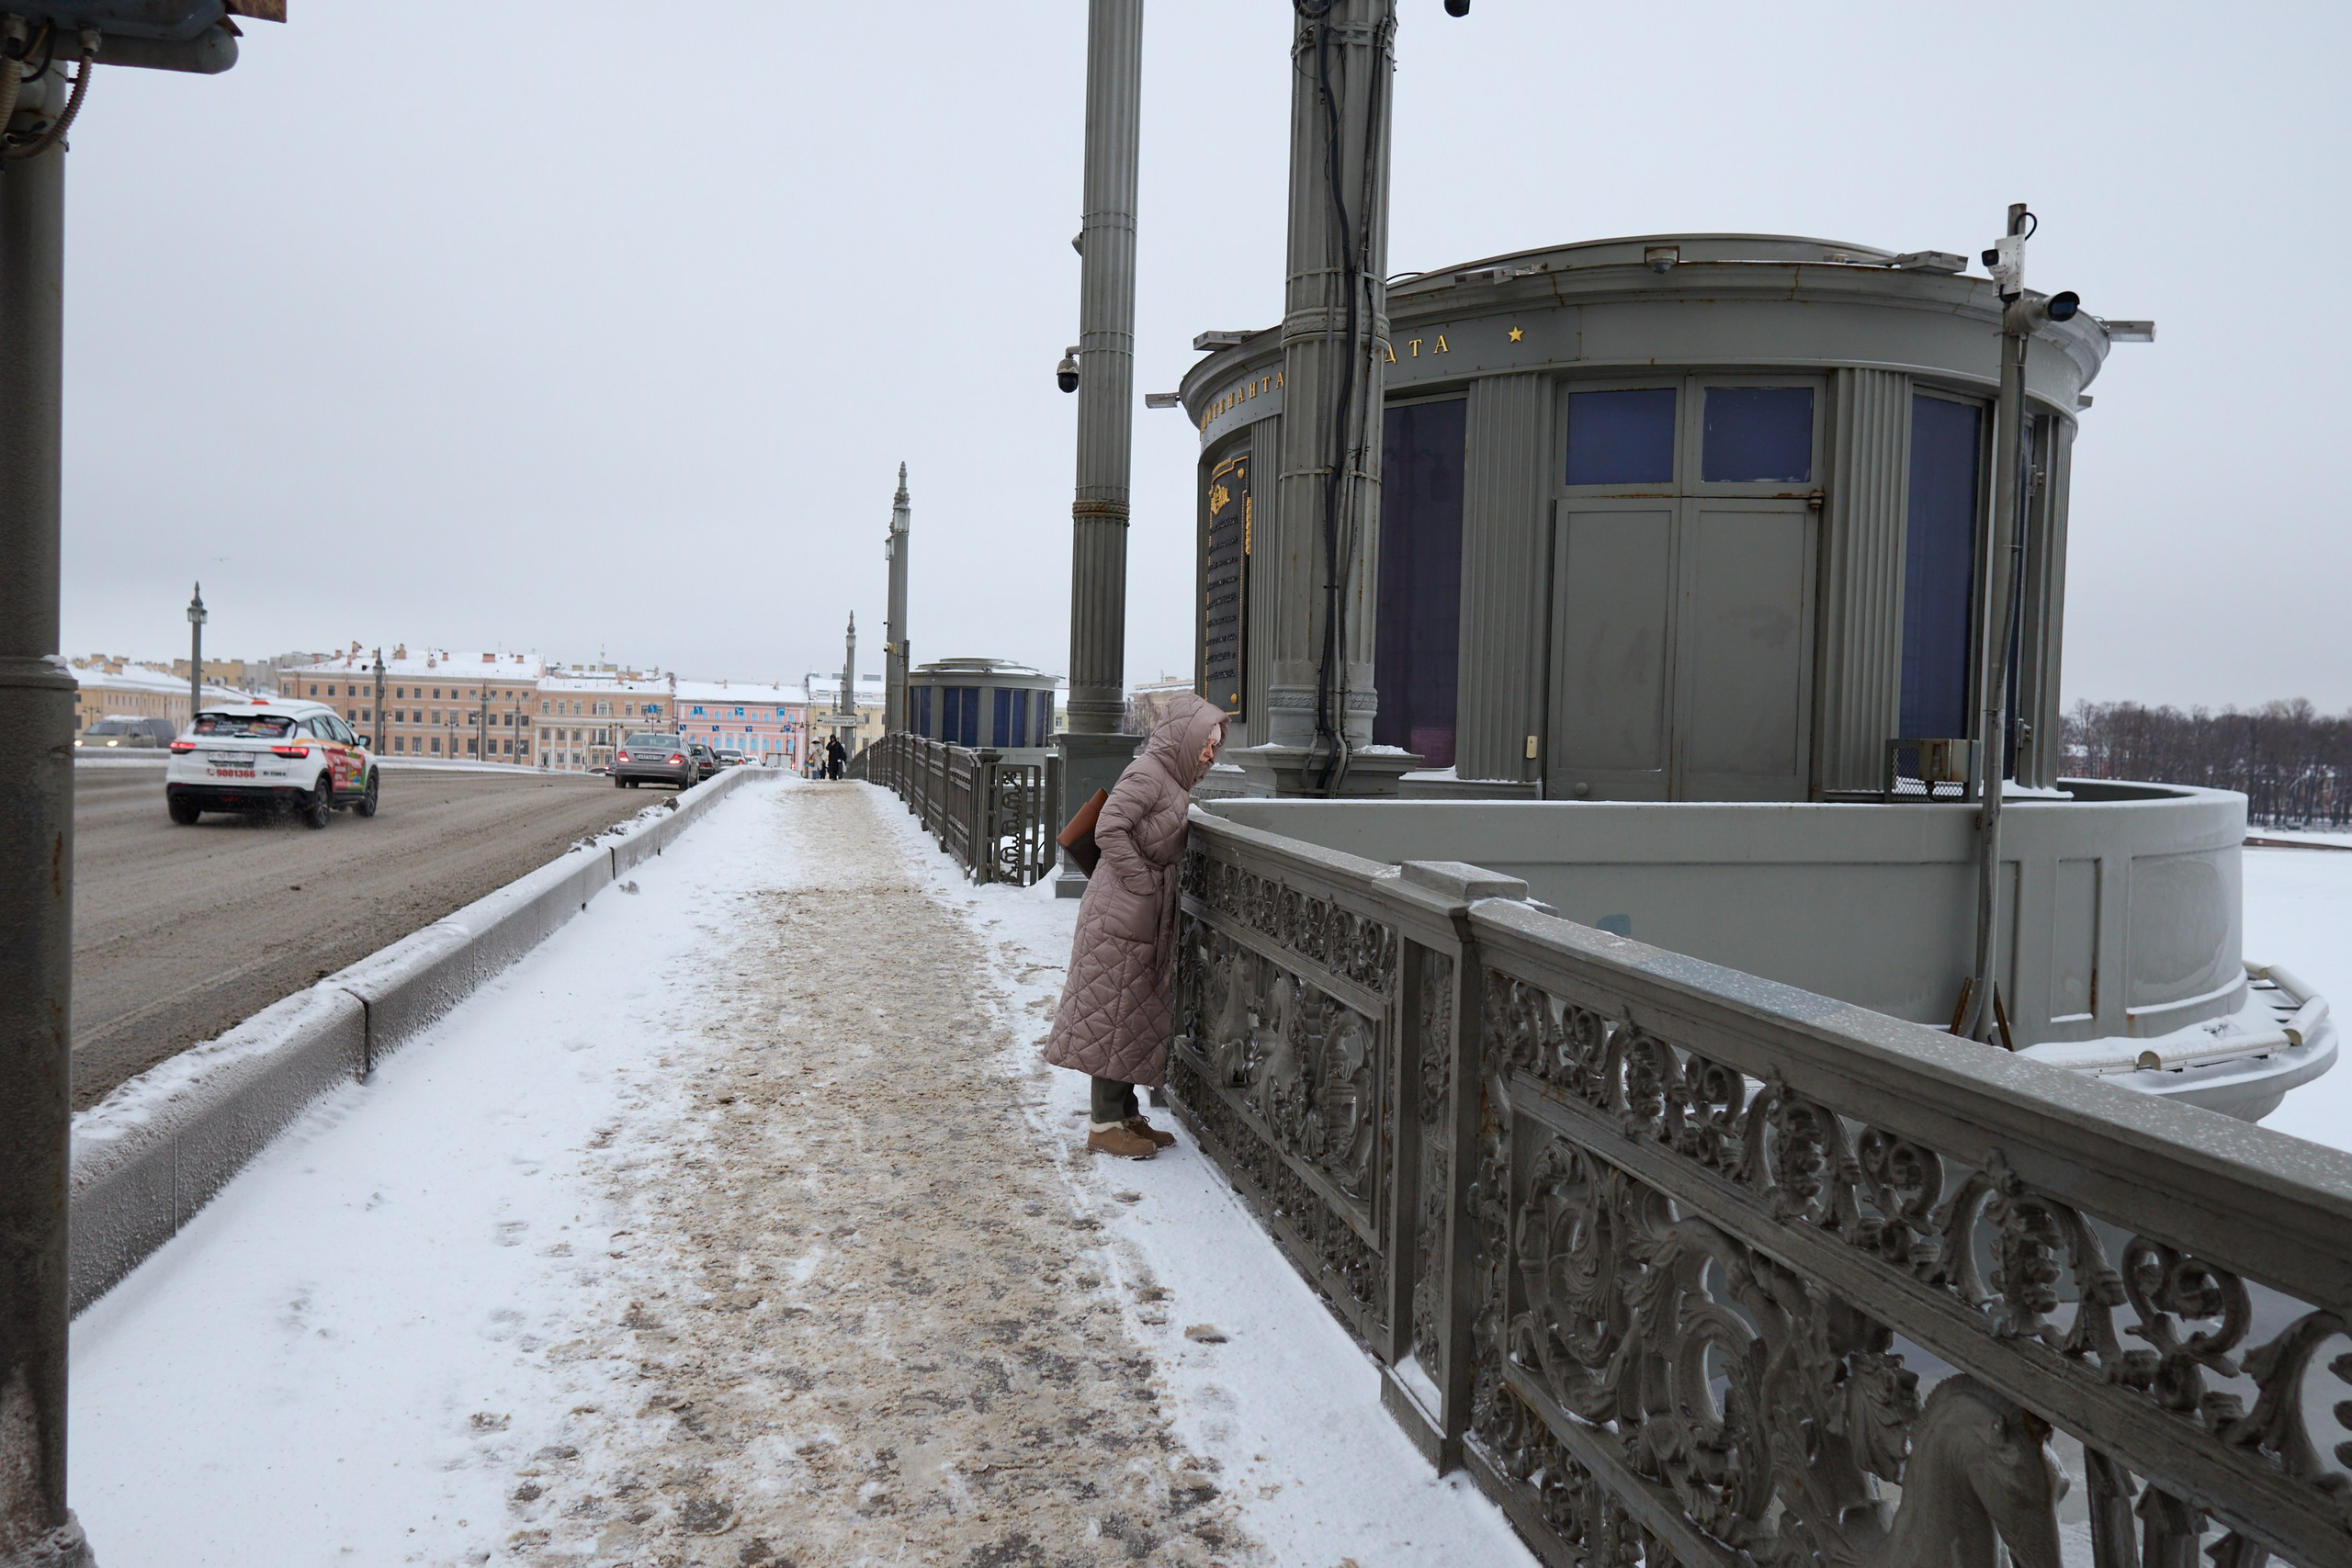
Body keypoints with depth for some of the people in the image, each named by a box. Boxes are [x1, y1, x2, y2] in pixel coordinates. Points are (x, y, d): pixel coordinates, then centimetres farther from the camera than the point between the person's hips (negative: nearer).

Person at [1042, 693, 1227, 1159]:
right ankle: (1104, 1124, 4)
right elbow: (1109, 829, -24)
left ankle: (1127, 1114, 23)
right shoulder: (1147, 774, -15)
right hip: (1123, 912, -10)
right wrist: (1142, 881, -20)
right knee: (1114, 1014, -3)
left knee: (1137, 1016, 14)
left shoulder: (1172, 780, 14)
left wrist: (1161, 888, 8)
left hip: (1148, 916, 10)